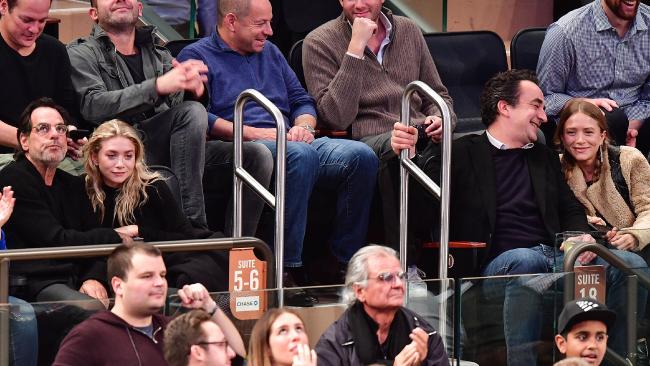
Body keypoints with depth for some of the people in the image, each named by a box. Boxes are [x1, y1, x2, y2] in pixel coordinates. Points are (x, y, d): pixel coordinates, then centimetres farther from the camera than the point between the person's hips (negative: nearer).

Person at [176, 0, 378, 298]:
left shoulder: (270, 53, 29)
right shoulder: (197, 57, 6)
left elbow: (302, 101, 27)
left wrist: (304, 126, 3)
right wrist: (253, 133, -15)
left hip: (290, 142, 7)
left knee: (361, 156, -19)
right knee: (300, 154, -39)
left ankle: (345, 263, -17)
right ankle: (289, 269, -38)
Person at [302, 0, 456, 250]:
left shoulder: (408, 31, 20)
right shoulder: (320, 43, 5)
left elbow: (439, 96, 28)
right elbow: (337, 118, -9)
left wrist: (440, 118, 3)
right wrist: (356, 49, -11)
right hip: (367, 140, -4)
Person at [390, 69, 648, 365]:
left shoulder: (545, 158, 28)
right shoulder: (463, 153, 10)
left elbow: (571, 210, 24)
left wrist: (583, 237, -1)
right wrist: (409, 155, -18)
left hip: (556, 257, 5)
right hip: (498, 261, -5)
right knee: (526, 259, -41)